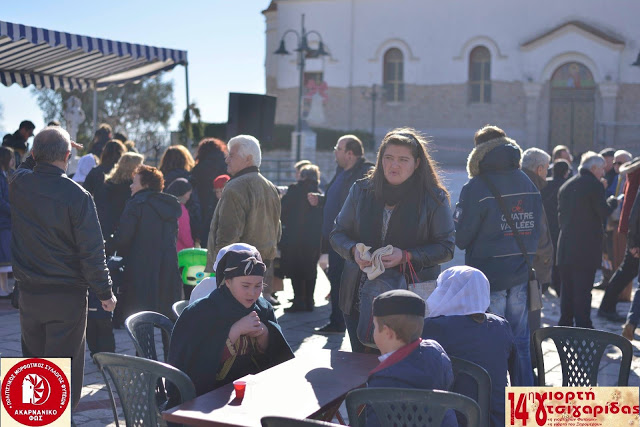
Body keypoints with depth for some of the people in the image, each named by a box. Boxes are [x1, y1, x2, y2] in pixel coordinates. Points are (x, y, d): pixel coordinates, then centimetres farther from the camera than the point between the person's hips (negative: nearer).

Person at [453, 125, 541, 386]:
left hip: (488, 275, -5)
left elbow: (460, 238, -10)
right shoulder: (529, 185, 6)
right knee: (520, 343, 14)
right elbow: (536, 231, 12)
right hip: (521, 276, 6)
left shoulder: (476, 188, -14)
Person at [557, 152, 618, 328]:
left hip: (565, 247, 7)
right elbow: (604, 212, -9)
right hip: (587, 248, -6)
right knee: (583, 290, -3)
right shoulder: (594, 185, -9)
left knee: (567, 289, 13)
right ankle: (582, 327, -2)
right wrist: (613, 202, 8)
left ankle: (565, 323, 19)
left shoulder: (565, 186, 13)